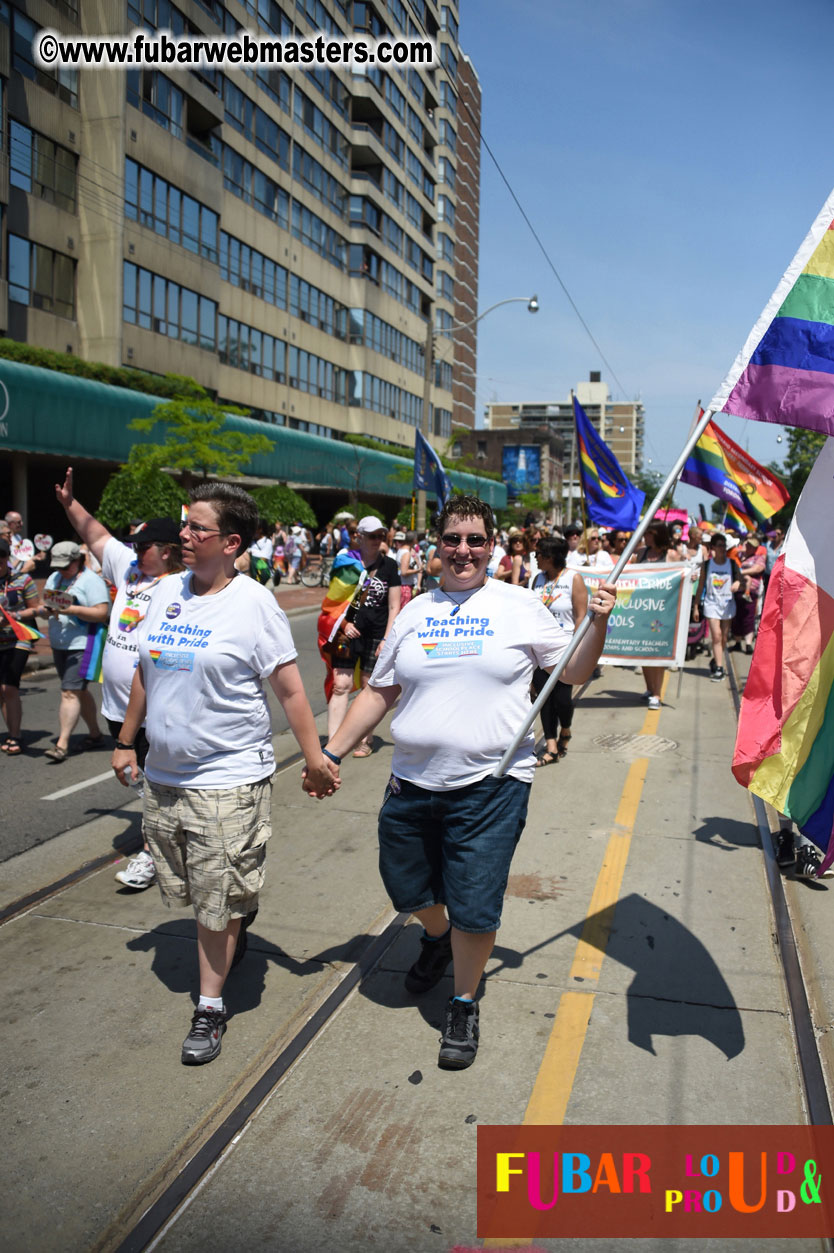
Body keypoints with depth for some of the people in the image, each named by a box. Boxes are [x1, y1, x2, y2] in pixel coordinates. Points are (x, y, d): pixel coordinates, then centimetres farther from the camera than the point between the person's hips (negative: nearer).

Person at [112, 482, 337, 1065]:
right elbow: (145, 672, 15)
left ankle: (211, 1006, 22)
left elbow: (291, 690, -12)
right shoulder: (167, 590, 5)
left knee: (218, 905, 3)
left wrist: (315, 759, -12)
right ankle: (241, 915, 50)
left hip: (228, 780, -6)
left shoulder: (254, 603, -14)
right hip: (163, 775, 7)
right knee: (182, 887, 20)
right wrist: (127, 739, 18)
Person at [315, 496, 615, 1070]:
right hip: (412, 782, 4)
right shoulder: (415, 613, 8)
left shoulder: (521, 608, 1)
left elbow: (574, 672, 6)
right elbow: (378, 693, 12)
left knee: (474, 908, 1)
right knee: (407, 887, 19)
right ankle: (438, 937, 53)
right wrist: (333, 751, 9)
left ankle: (464, 1005, 28)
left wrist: (598, 623, -10)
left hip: (490, 785, -3)